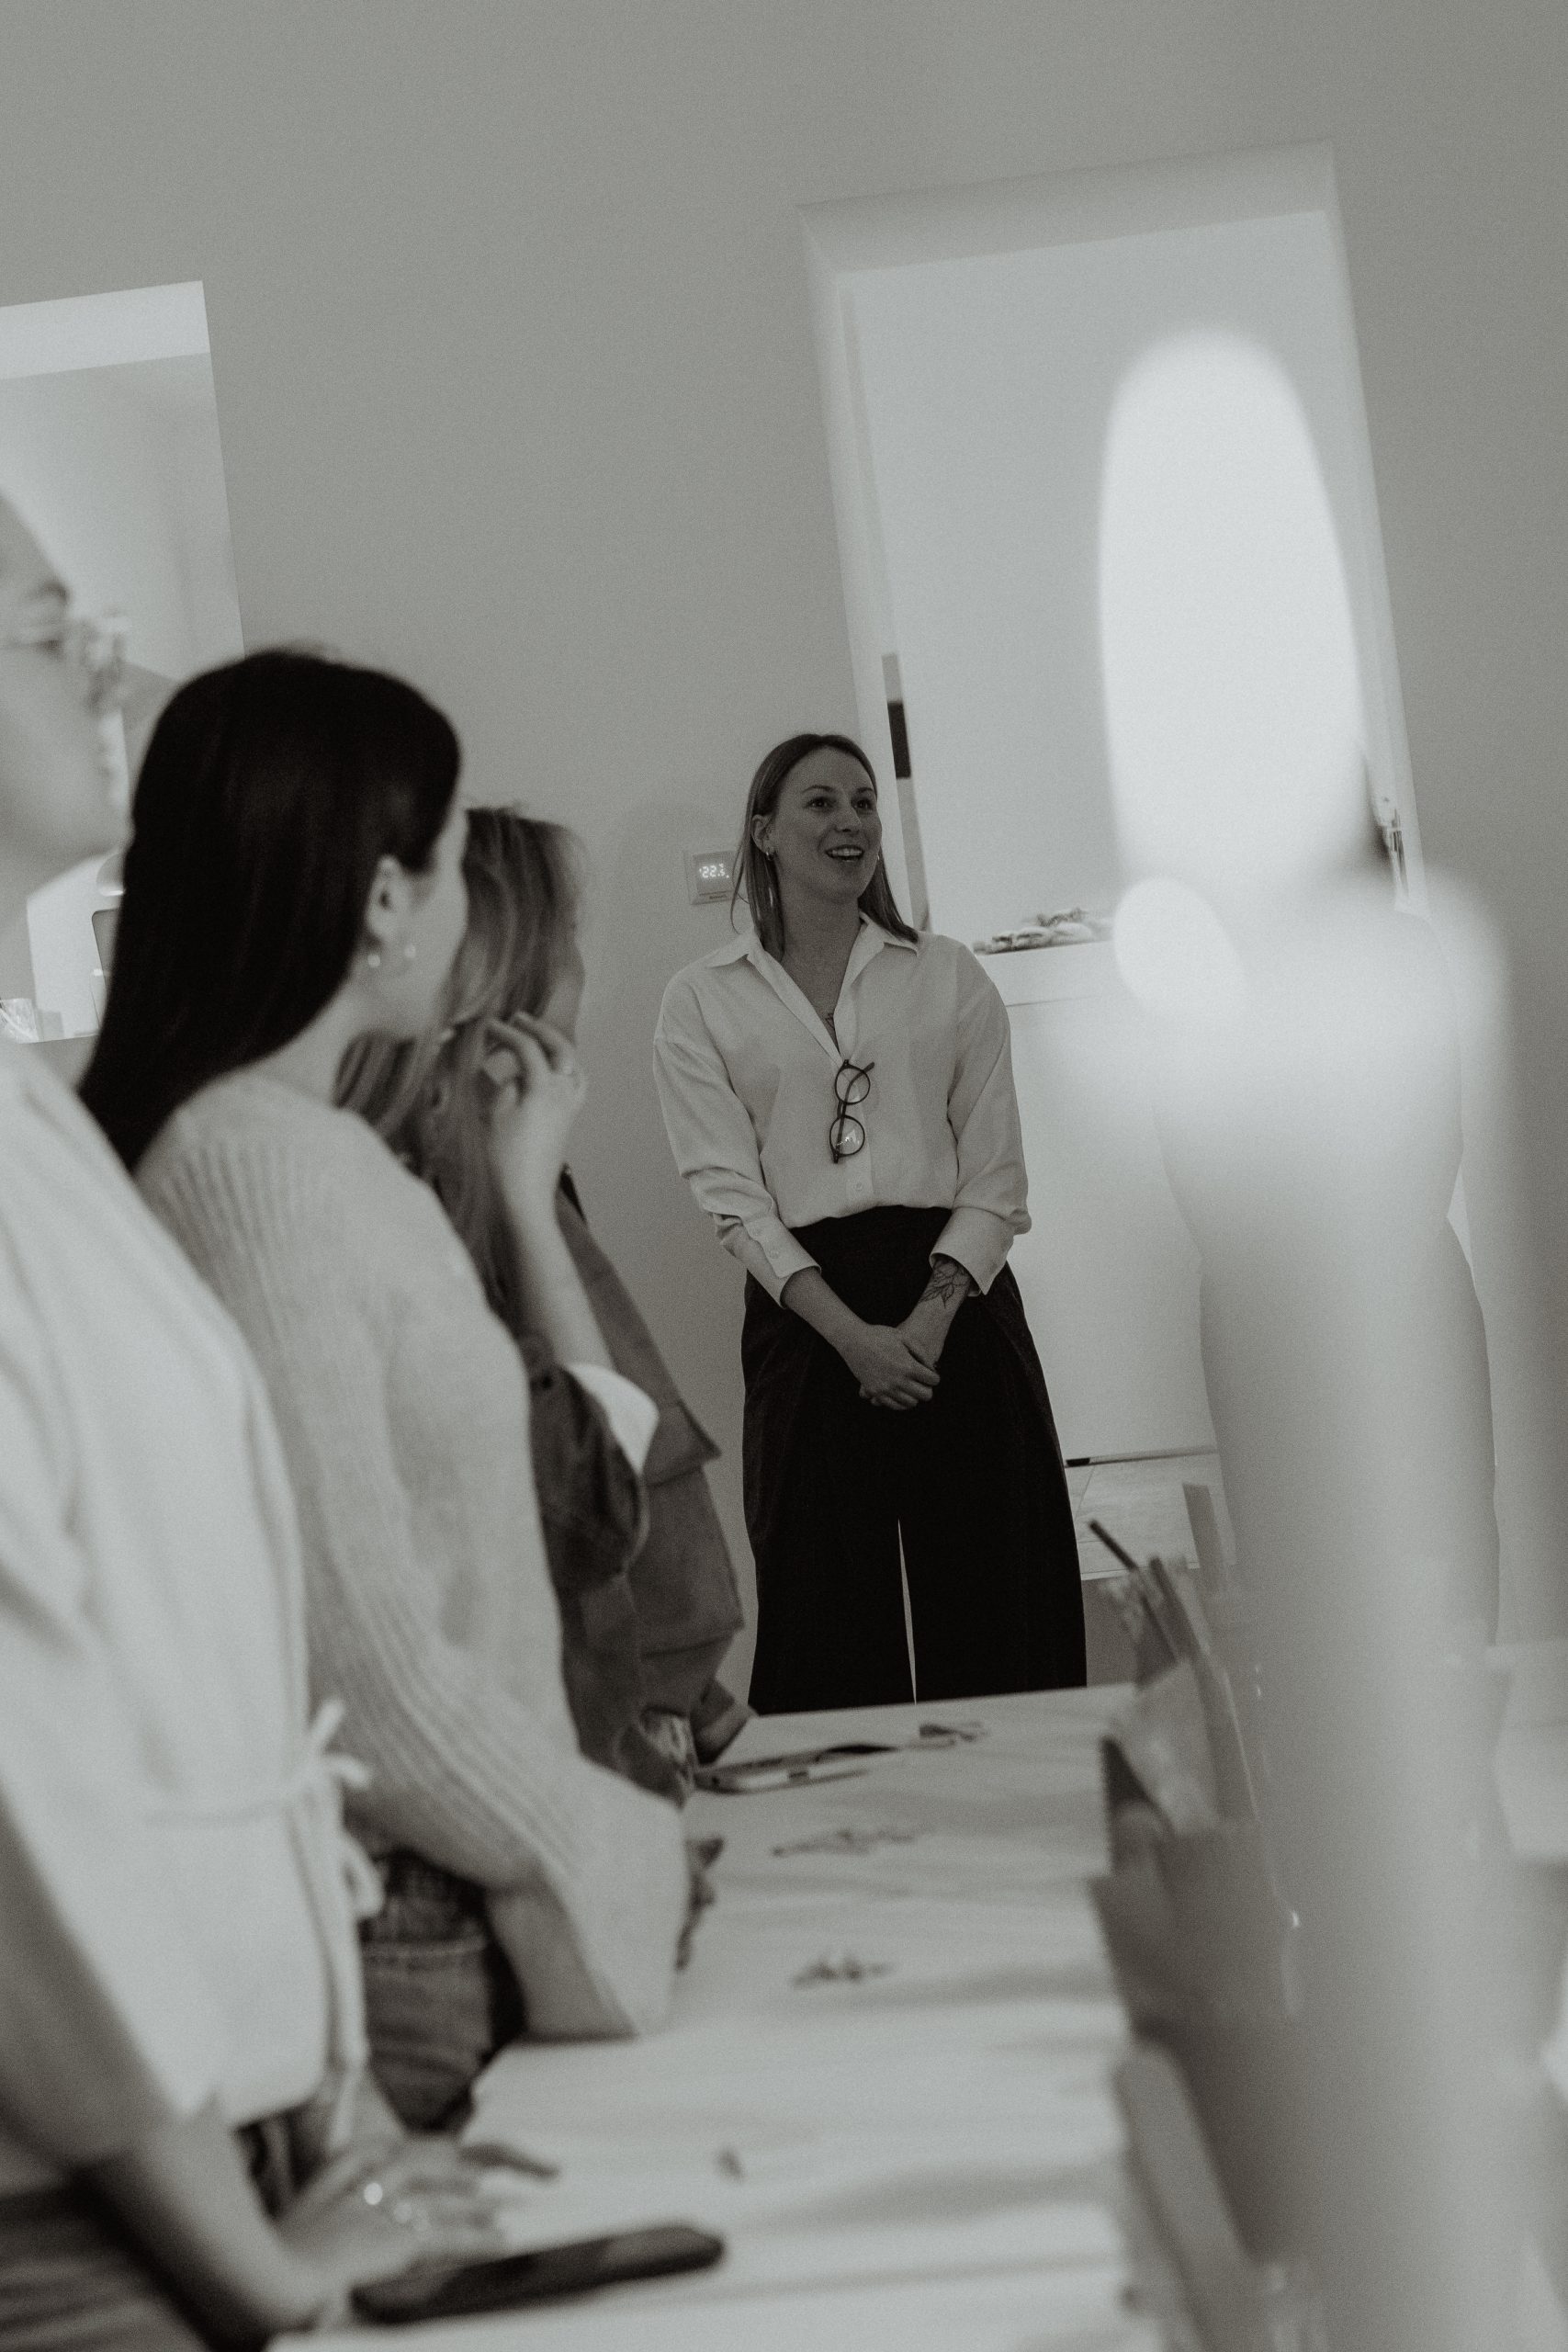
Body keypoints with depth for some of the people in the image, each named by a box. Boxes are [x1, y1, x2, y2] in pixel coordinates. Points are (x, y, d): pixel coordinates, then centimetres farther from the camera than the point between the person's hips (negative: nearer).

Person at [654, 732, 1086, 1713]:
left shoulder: (949, 976, 10)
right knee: (830, 1619, 0)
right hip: (806, 1316, -1)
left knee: (997, 1617, 2)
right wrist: (852, 1333, -13)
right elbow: (731, 1194, -2)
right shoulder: (702, 1000, 6)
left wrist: (931, 1316, -12)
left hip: (958, 1294, 1)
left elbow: (995, 1178, 5)